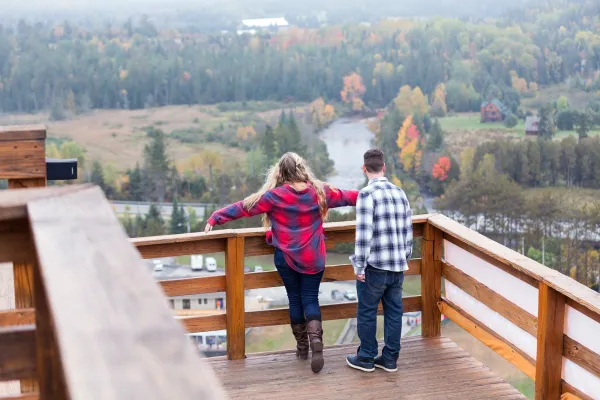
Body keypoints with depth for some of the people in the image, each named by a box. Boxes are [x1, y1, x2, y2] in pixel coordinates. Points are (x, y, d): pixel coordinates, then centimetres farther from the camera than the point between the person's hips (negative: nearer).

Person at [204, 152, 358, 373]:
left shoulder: (275, 195, -12)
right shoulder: (319, 192, -4)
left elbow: (244, 207, -9)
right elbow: (345, 196, 12)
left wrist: (215, 218, -1)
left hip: (286, 257, -1)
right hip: (313, 258, 1)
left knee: (295, 300, 12)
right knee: (311, 299, 6)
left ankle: (302, 347, 21)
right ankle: (316, 340, -17)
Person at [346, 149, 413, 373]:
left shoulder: (367, 194, -13)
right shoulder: (400, 193, 7)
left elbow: (364, 233, -17)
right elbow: (408, 231, 11)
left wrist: (359, 265, -10)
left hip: (375, 265, -6)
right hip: (398, 266, 6)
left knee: (367, 312, 7)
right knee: (394, 311, 12)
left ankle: (366, 358, 15)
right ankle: (390, 358, 18)